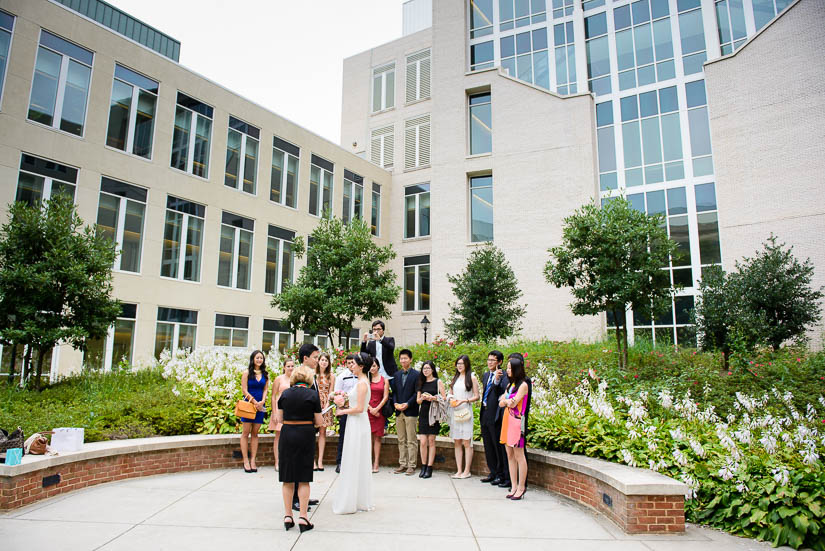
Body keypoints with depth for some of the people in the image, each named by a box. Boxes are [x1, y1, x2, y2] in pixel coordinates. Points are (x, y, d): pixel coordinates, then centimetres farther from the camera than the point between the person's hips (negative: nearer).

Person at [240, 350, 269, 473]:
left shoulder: (265, 374, 10)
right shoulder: (247, 373, 1)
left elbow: (265, 390, 7)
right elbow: (244, 390, -4)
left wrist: (262, 402, -10)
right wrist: (255, 402, -10)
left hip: (260, 406, 3)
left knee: (255, 433, 5)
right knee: (246, 433, -2)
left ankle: (253, 460, 7)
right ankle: (246, 461, 2)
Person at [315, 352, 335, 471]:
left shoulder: (331, 376, 8)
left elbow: (331, 392, 6)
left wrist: (327, 405, -7)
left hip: (325, 405, 1)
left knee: (322, 431, 2)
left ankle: (320, 460, 6)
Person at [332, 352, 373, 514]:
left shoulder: (362, 383, -17)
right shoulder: (361, 381, 13)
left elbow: (359, 408, -22)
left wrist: (342, 411, -10)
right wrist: (343, 406, 8)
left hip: (358, 424, -10)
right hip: (356, 423, 10)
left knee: (353, 462, -2)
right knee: (358, 463, 15)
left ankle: (350, 503, 7)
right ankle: (360, 500, 24)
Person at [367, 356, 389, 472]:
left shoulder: (384, 380, 7)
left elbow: (386, 396, 2)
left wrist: (377, 409, -8)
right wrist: (370, 409, -8)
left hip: (379, 411, 0)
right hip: (367, 410, 0)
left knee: (377, 437, 2)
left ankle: (376, 463, 4)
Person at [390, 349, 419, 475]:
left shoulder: (416, 374, -2)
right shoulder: (397, 374, 13)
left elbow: (417, 393, -7)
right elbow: (394, 391, 13)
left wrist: (407, 404, -15)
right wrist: (395, 403, -4)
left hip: (411, 411, -5)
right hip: (399, 412, 5)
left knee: (411, 440, -1)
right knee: (401, 440, 10)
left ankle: (411, 466, 5)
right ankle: (402, 464, 18)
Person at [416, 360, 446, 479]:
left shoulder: (438, 382, 2)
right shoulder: (421, 383, 14)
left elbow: (444, 398, -2)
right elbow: (418, 400, 14)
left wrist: (433, 398, -17)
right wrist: (423, 398, -8)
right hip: (423, 414, 3)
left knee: (431, 441, -1)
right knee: (423, 442, -2)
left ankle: (429, 468, 5)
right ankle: (423, 467, 8)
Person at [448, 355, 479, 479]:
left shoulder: (472, 378, -1)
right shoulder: (455, 377, 15)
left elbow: (476, 396, -3)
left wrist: (464, 401, -15)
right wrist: (451, 399, -1)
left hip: (465, 411, -5)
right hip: (454, 411, 5)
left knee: (466, 442, -3)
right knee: (457, 442, 6)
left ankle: (467, 471, 4)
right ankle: (459, 470, 11)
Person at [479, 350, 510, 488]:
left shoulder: (504, 376, -11)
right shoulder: (486, 375, 15)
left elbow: (503, 393, -23)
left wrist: (497, 380, -36)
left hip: (495, 416, -8)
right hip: (484, 414, 8)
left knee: (499, 446, 0)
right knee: (488, 446, 16)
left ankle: (501, 475, 11)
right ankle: (493, 472, 29)